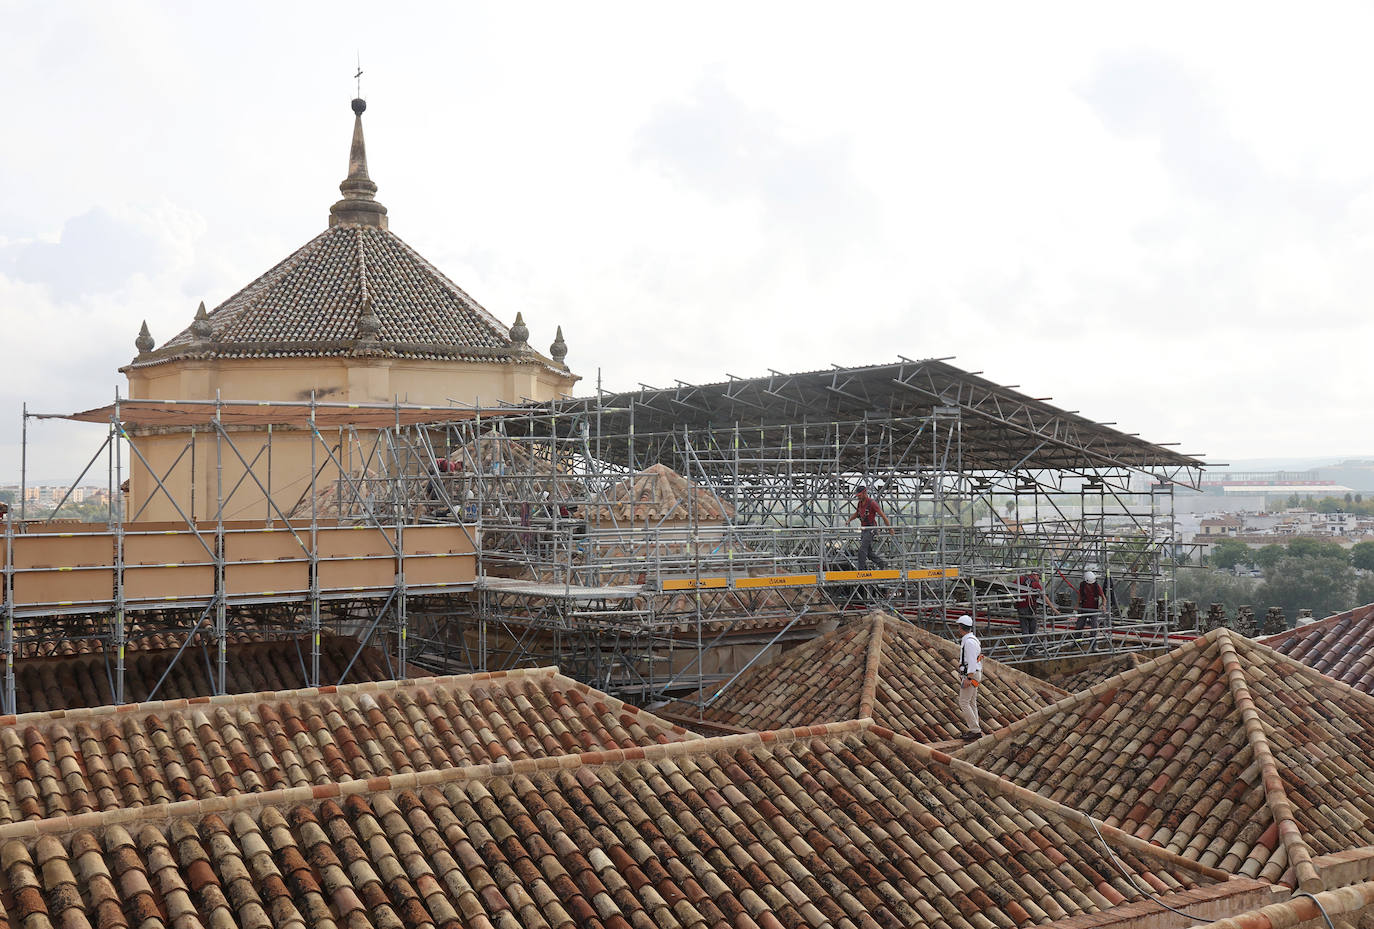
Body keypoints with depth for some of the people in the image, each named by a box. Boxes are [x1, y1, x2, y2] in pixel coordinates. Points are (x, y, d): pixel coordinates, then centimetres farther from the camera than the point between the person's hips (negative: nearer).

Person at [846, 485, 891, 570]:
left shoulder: (872, 503, -16)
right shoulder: (860, 503, 8)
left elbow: (883, 515, -13)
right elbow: (857, 513, 29)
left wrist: (889, 527, -11)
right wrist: (849, 520, 16)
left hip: (870, 529, -8)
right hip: (863, 529, 8)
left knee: (862, 550, -15)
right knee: (868, 552, 10)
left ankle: (862, 569, -12)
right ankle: (882, 564, 23)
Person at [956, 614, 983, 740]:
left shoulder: (969, 641, -18)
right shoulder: (972, 639, 14)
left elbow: (972, 660, -23)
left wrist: (968, 678, -25)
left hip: (970, 675, -10)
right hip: (973, 675, 10)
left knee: (963, 703, -9)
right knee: (971, 703, 11)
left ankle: (975, 730, -10)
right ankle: (974, 730, 12)